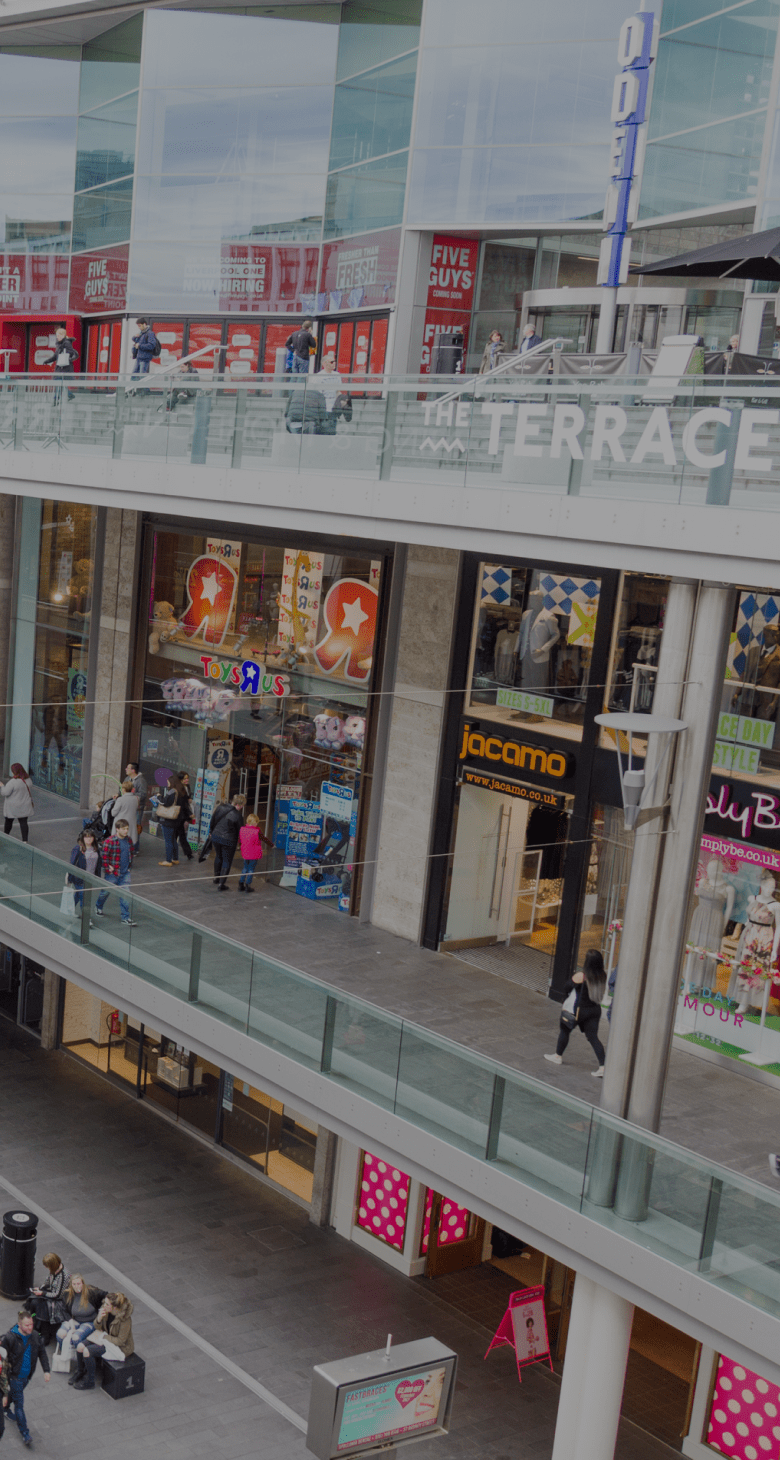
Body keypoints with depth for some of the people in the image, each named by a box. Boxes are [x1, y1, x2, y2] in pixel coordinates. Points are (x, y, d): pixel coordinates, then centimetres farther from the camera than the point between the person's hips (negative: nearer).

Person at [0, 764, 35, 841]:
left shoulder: (13, 782, -22)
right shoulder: (28, 780, 0)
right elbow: (30, 792, 10)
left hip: (13, 808, -5)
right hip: (24, 807, 5)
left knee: (8, 821, 14)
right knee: (23, 822, 6)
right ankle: (25, 840, 1)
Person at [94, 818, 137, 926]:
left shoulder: (128, 840, 2)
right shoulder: (110, 841, -19)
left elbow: (132, 851, 19)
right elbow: (104, 856, -16)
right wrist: (108, 867, -14)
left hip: (125, 873, 4)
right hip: (112, 873, -4)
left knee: (125, 895, -1)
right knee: (105, 892, 17)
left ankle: (125, 918, 5)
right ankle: (98, 907, 45)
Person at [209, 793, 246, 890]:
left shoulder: (220, 807, -7)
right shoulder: (237, 815, -22)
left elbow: (213, 820, 7)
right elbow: (239, 830, -9)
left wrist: (211, 831, 23)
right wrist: (238, 841, 10)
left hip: (216, 837, 6)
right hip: (228, 840, -6)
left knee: (218, 857, 27)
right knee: (227, 861, 8)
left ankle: (216, 877, 42)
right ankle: (221, 883, 6)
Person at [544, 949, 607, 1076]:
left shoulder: (580, 977, -24)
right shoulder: (603, 976, -11)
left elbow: (567, 989, -10)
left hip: (579, 1009, -4)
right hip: (595, 1010, 4)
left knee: (564, 1030, 19)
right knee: (593, 1037, 9)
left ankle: (558, 1056, 36)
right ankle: (603, 1067, -1)